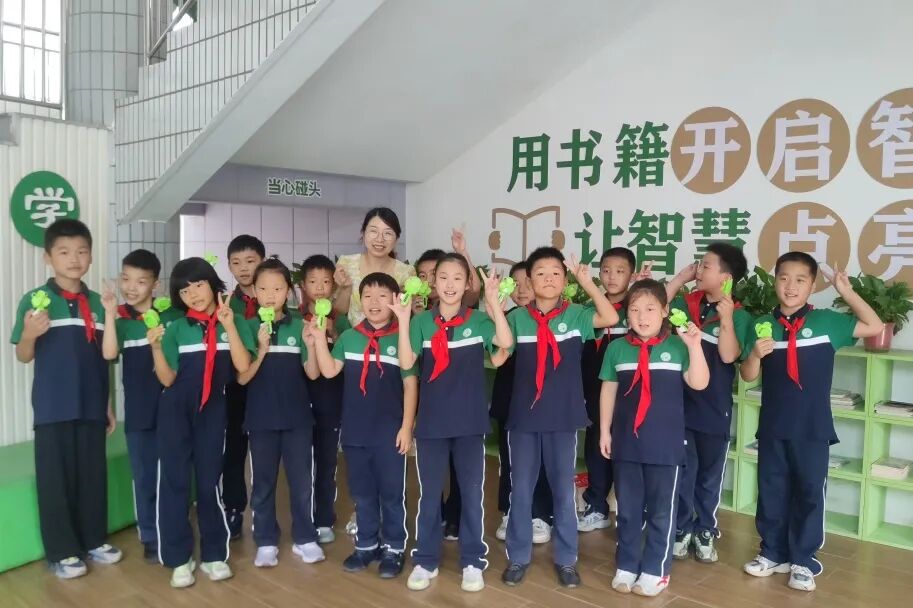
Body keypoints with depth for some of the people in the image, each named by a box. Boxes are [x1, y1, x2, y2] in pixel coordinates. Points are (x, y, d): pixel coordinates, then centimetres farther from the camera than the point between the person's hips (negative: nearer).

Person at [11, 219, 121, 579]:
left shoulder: (97, 303, 6)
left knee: (93, 474, 12)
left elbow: (108, 354, 1)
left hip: (91, 406, 4)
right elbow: (23, 356, -2)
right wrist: (29, 334, -21)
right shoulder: (34, 300, -4)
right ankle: (62, 551, 17)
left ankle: (94, 540, 26)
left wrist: (110, 316, -10)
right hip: (53, 407, -3)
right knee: (55, 477, 4)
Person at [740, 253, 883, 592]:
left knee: (809, 493, 6)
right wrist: (755, 354, -20)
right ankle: (773, 553, 27)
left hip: (813, 426, -1)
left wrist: (846, 291, -8)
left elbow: (874, 327, -4)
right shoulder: (763, 325, 0)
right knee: (771, 491, 12)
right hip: (773, 425, 2)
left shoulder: (826, 321, -2)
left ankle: (803, 561, 21)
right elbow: (748, 376, 2)